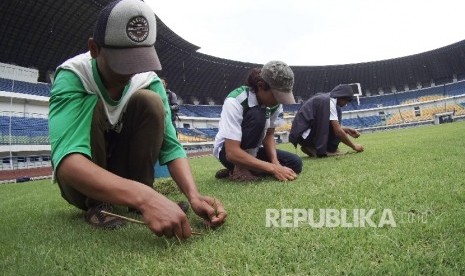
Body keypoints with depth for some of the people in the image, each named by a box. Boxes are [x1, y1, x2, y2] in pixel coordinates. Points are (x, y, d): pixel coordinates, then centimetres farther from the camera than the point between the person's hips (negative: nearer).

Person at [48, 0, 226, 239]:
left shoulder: (149, 81, -15)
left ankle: (141, 196, -12)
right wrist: (143, 196, -57)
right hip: (81, 182, -2)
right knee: (91, 105, -30)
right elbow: (66, 159, -42)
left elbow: (171, 146, -19)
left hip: (126, 170, 3)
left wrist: (193, 195, -38)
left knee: (150, 101, -23)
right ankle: (96, 204, -14)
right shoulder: (73, 77, -26)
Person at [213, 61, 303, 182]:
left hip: (253, 151, 7)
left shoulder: (274, 101, -11)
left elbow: (269, 134, -1)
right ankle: (240, 169, -19)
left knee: (295, 163, -12)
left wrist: (275, 162, -20)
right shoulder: (235, 102, -30)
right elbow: (232, 152, -35)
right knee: (257, 115, -31)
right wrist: (273, 168, -35)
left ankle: (240, 169, -4)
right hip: (226, 152, -7)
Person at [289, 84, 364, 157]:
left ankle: (311, 148, 8)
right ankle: (330, 149, -3)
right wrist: (353, 146, -5)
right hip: (304, 135, -10)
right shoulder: (329, 102, -12)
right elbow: (338, 131, -15)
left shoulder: (324, 98, 16)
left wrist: (347, 130, 16)